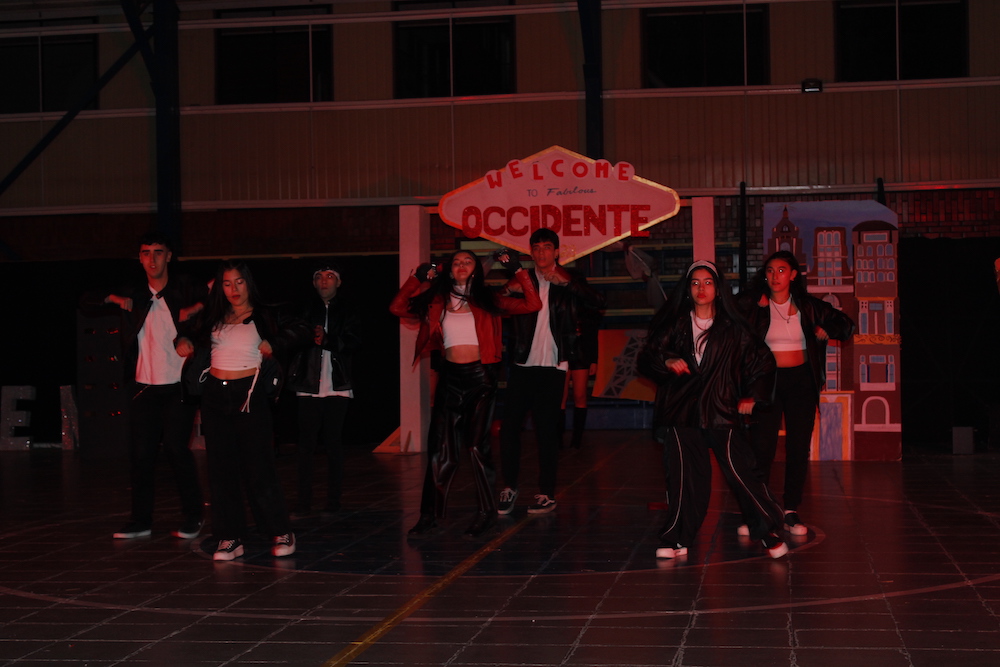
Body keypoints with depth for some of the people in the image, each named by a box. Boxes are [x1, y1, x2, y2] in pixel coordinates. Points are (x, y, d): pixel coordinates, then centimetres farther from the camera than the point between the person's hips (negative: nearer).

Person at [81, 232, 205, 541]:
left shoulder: (184, 290, 1)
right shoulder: (133, 295, 12)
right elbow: (86, 302, 16)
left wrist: (194, 309, -22)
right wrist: (112, 299, -2)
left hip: (177, 388, -4)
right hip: (143, 388, 4)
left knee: (177, 449, -7)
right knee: (140, 454, 4)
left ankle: (192, 517, 7)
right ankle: (140, 521, 13)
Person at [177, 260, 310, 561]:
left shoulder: (264, 317, 1)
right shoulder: (213, 318, 12)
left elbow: (301, 330, -3)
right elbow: (196, 341, 25)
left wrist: (273, 345, -10)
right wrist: (185, 342, 4)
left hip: (250, 395, -4)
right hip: (215, 395, 4)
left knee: (257, 466, -6)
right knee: (221, 468, 3)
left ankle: (281, 533, 5)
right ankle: (230, 538, 8)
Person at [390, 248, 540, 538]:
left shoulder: (487, 301, 4)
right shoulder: (437, 302, 9)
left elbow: (533, 305, -2)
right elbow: (397, 308, 5)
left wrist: (518, 271, -5)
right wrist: (417, 278, 1)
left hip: (480, 378, -2)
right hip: (450, 378, 2)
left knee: (476, 444, -8)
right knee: (441, 450, 2)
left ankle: (486, 512, 4)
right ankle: (430, 514, 11)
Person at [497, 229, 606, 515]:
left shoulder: (569, 280, 5)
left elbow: (598, 303, -9)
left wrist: (566, 283, -20)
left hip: (552, 367, -2)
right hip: (522, 365, 2)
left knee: (546, 430, 0)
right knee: (509, 426, -3)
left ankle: (547, 494, 7)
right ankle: (509, 487, 10)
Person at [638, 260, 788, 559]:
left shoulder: (733, 330, 9)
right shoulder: (674, 326, 12)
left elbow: (763, 362, 17)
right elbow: (646, 360, 8)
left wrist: (752, 397, 8)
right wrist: (667, 362, -11)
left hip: (721, 411, -1)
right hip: (681, 412, 1)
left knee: (738, 468, -11)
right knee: (685, 476, -3)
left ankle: (768, 531, -1)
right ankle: (678, 540, 6)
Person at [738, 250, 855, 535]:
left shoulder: (808, 306, 6)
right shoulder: (755, 306, 0)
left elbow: (846, 326, 15)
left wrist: (826, 331, -3)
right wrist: (757, 305, -12)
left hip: (801, 382, 2)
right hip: (767, 381, -2)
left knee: (798, 448, 2)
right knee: (761, 448, -6)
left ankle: (791, 511, 10)